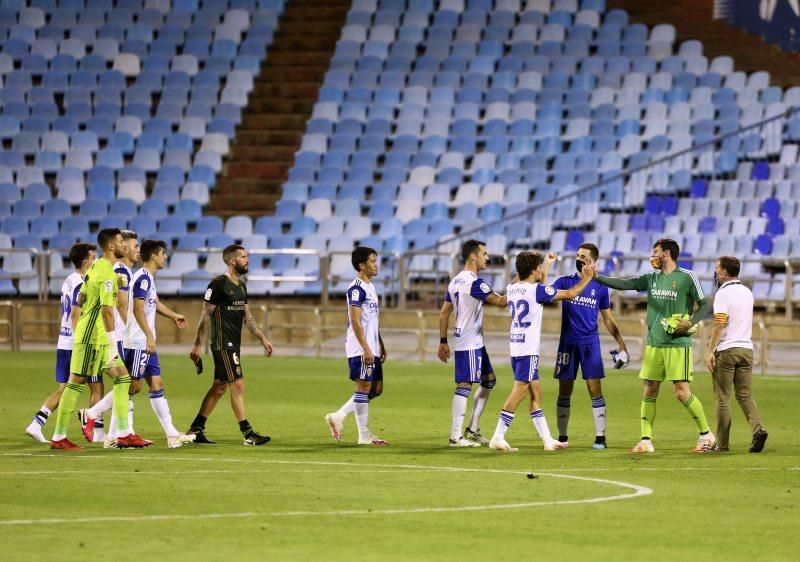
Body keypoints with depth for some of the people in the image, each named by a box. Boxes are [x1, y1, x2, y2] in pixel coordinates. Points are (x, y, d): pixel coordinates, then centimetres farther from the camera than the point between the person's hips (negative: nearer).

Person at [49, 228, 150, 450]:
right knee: (76, 382, -4)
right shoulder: (107, 273, -17)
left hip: (99, 338, 10)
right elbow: (106, 310, -22)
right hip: (92, 336, -10)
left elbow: (80, 299, 20)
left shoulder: (96, 266, 13)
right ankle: (59, 438, 1)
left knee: (122, 377, 8)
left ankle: (124, 434, 7)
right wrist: (113, 344, -22)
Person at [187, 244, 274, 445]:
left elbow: (247, 316, 20)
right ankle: (248, 434, -12)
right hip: (222, 344, -9)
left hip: (234, 344, 9)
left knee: (219, 387, 11)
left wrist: (263, 339, 16)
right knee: (237, 385, -11)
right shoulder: (218, 284, -12)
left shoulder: (241, 286, 14)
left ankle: (196, 430, 18)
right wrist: (197, 345, -12)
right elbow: (205, 315, -11)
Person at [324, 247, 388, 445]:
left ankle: (338, 416, 14)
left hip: (371, 349, 10)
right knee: (364, 386, -5)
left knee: (376, 388, 10)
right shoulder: (357, 288, -13)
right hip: (360, 348, -10)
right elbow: (355, 321, -19)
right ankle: (364, 435, -1)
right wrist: (366, 348, -22)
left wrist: (381, 346, 22)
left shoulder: (370, 287, 18)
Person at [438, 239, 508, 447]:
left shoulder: (455, 282, 11)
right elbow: (501, 302, -15)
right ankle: (456, 436, -9)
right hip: (470, 343, -10)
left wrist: (443, 342, 18)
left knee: (488, 380, 17)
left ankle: (473, 428, 18)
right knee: (465, 385, -9)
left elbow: (444, 313, 14)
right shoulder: (475, 283, -17)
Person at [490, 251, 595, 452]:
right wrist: (587, 277, 7)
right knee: (518, 392, -8)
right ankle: (498, 437, -11)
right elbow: (570, 294, -5)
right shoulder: (536, 290, -12)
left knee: (535, 394, 11)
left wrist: (546, 266, 39)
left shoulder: (512, 289, 9)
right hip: (528, 349, -8)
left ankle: (547, 439, 14)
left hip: (515, 347, 8)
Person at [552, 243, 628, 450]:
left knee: (595, 389, -7)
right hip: (568, 343, 1)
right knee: (564, 392, 4)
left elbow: (608, 319, 13)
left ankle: (600, 437, -3)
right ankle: (562, 437, 12)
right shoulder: (565, 281, 5)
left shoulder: (600, 287, 6)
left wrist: (620, 342, 7)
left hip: (590, 343, -1)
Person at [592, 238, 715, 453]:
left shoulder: (687, 277, -4)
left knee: (682, 392, -8)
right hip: (654, 344, 6)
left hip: (678, 345, -6)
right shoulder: (651, 279, 12)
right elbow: (624, 284, 7)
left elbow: (704, 305, -1)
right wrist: (596, 277, -1)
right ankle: (646, 441, 7)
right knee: (649, 392, 3)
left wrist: (691, 323, -15)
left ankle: (706, 434, 6)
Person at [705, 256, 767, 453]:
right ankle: (757, 428, -15)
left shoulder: (723, 293, -10)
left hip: (726, 349, -6)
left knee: (723, 398, 1)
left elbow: (720, 323, -18)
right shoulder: (747, 293, 14)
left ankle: (722, 443, 2)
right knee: (745, 395, 8)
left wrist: (710, 351, -17)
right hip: (746, 348, 6)